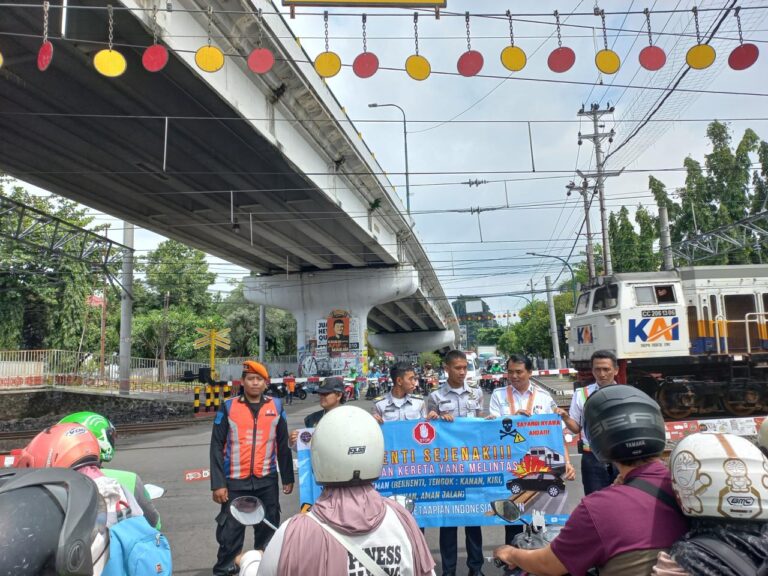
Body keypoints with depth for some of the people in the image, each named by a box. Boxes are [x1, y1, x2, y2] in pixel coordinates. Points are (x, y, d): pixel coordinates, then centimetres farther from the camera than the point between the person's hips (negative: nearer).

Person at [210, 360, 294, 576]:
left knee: (268, 529, 14)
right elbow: (217, 447, -3)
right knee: (230, 531, 2)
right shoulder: (228, 407, -3)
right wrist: (218, 483, -8)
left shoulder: (276, 406, 3)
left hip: (267, 481, 2)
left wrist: (288, 477, 11)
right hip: (235, 481, -2)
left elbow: (283, 445, 9)